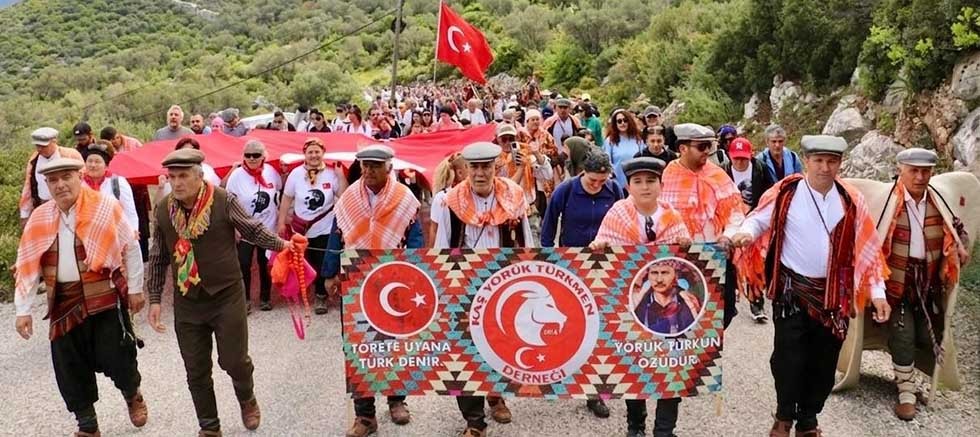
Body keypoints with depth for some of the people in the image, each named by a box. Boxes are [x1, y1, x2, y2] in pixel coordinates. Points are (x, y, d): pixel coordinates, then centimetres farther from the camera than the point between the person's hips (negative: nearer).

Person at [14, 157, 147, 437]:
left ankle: (133, 396, 33)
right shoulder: (39, 219, 4)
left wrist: (135, 288, 2)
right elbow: (28, 266, 5)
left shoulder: (106, 208, -7)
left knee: (116, 358, -1)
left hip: (106, 298, -4)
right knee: (70, 369, 7)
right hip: (64, 304, 4)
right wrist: (23, 309, 2)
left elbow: (131, 248, 0)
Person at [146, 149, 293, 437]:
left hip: (227, 296, -3)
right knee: (196, 370, 9)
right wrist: (155, 300, 6)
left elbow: (253, 230, 1)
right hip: (187, 302, 3)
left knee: (234, 360, 2)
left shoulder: (223, 201, -14)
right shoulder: (162, 209, -4)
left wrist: (281, 244, -8)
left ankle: (247, 399, 36)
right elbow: (158, 258, 6)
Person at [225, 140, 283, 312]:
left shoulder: (271, 171, -4)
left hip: (268, 228, 2)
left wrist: (281, 218, 8)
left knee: (265, 264, 11)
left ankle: (265, 297, 24)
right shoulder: (237, 175, -12)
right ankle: (245, 298, 12)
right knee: (244, 264, -2)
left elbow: (280, 193, 11)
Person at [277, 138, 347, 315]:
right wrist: (281, 223, 0)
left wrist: (341, 176, -19)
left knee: (323, 264, 4)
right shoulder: (296, 173, -5)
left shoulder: (332, 173, -6)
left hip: (325, 229, 0)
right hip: (301, 229, 0)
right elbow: (286, 200, 1)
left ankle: (320, 297, 20)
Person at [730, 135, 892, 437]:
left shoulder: (851, 200, -1)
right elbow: (759, 219, 2)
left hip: (834, 294, 3)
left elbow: (867, 247, 3)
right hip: (792, 289, -3)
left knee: (824, 362, 11)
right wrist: (746, 232, -22)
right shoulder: (785, 192, -9)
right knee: (789, 358, 0)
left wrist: (877, 292, -1)